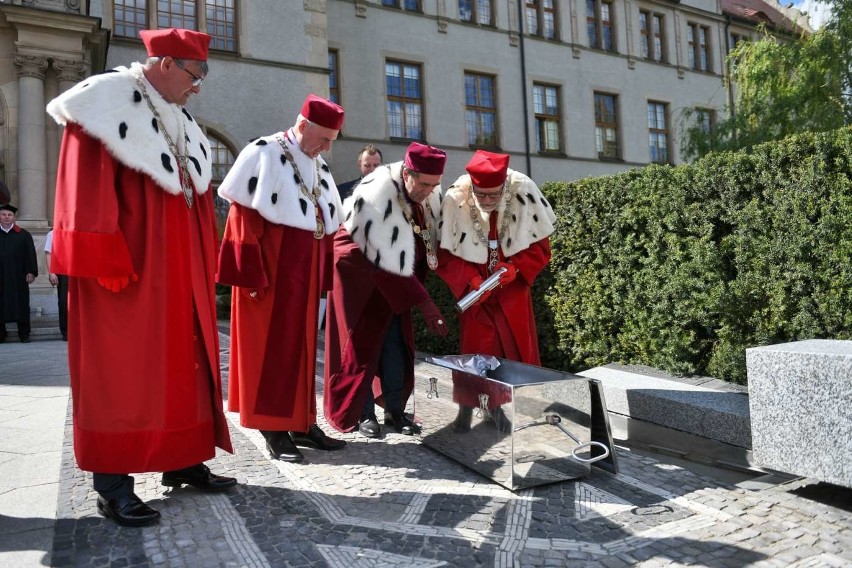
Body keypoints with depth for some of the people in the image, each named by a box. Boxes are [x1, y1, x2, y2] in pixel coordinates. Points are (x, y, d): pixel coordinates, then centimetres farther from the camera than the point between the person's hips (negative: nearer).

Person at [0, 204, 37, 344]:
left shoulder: (23, 235, 5)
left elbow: (30, 254, 1)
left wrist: (31, 272, -7)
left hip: (18, 277, -1)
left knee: (21, 304, 2)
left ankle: (24, 334, 8)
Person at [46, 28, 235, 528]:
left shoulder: (178, 122, 17)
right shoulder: (105, 104, -6)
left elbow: (197, 200, 18)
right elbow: (87, 193, -14)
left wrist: (204, 266, 14)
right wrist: (106, 266, -19)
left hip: (178, 272, 8)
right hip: (127, 273, -8)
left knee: (183, 364, 10)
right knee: (119, 371, -2)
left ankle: (183, 461, 22)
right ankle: (112, 482, 8)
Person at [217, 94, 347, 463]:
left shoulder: (319, 167, 14)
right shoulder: (263, 154, -7)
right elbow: (243, 215, -13)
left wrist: (323, 274, 13)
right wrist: (252, 272, -18)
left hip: (305, 269, 7)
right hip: (271, 267, -7)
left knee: (301, 344, 11)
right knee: (270, 345, -1)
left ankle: (301, 421, 20)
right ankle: (272, 429, 8)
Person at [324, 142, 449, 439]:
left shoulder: (430, 193, -12)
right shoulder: (377, 195, -31)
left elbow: (431, 241, -1)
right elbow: (387, 259, -31)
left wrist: (417, 284, -9)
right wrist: (423, 302, -29)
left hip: (394, 273, 6)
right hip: (360, 272, -5)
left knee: (396, 342, 4)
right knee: (364, 342, -2)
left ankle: (395, 409, 14)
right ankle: (363, 413, 9)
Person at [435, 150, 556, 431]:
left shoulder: (524, 192, -19)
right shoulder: (455, 200, -23)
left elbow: (540, 245, -7)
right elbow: (446, 254, -12)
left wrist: (516, 267, -23)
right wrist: (471, 280, -25)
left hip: (513, 286, 2)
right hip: (475, 287, -2)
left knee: (516, 347, 4)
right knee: (473, 348, -2)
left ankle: (497, 404, 19)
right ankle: (467, 407, 14)